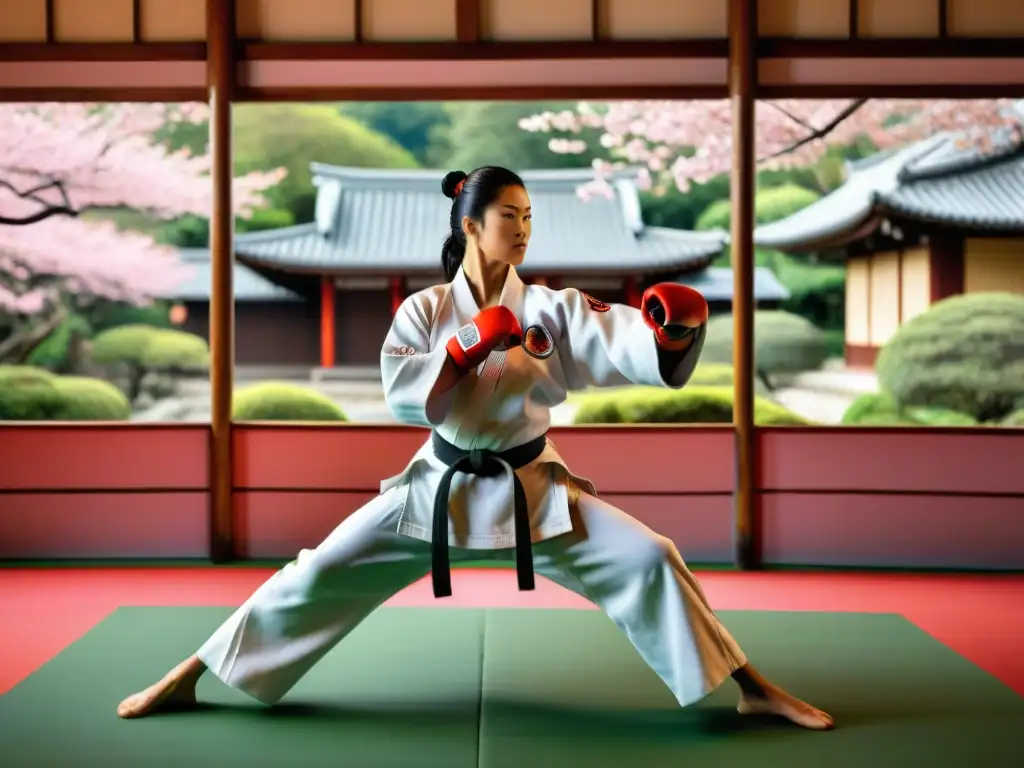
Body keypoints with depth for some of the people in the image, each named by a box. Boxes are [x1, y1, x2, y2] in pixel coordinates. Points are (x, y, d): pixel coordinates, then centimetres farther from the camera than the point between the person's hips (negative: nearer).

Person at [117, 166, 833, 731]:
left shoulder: (552, 309, -6)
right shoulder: (425, 310, -4)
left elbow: (632, 345, -22)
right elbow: (402, 396, -16)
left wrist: (675, 324, -43)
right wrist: (474, 342, -24)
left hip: (532, 489, 0)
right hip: (441, 486, 0)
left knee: (648, 560, -12)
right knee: (322, 574, -3)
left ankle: (755, 690, 4)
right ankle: (186, 679, 12)